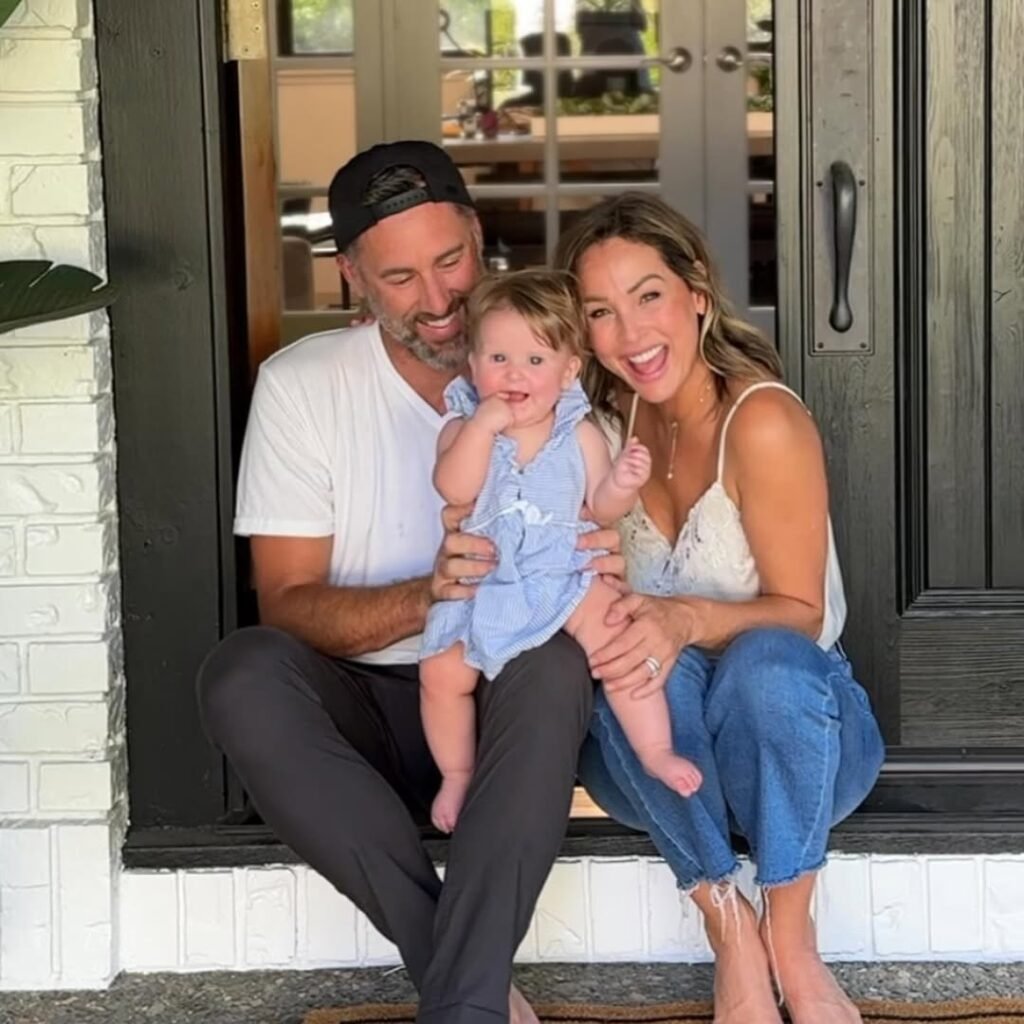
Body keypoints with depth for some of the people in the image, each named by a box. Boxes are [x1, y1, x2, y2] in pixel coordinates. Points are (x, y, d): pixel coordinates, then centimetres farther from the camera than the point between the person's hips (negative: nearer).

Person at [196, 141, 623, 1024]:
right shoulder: (302, 384, -4)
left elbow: (606, 554, 0)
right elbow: (286, 604, -9)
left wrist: (603, 575, -27)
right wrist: (427, 598, -29)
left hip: (509, 709, 0)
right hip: (365, 710, 0)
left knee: (555, 664, -34)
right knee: (239, 676, -31)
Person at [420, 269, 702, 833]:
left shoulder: (579, 433, 2)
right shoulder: (463, 429, -1)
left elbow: (602, 507, 3)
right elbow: (454, 488, -20)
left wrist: (623, 484, -19)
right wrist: (484, 423, -26)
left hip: (565, 578, 0)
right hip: (479, 589, 1)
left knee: (613, 630, -24)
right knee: (441, 671, -12)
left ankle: (656, 750, -15)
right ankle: (456, 774, 12)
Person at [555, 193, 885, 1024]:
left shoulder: (763, 421, -16)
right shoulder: (605, 431, 1)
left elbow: (800, 614, -13)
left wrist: (689, 621, -33)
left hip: (791, 734, -3)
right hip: (657, 755, 3)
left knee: (767, 658, -37)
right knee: (634, 659, -31)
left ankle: (791, 944, -20)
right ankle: (729, 930, -21)